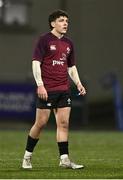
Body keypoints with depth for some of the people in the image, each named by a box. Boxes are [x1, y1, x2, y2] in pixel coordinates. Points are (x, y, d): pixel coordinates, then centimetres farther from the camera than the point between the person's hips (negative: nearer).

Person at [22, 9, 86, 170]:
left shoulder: (68, 43, 14)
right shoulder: (44, 40, -5)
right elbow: (36, 62, -9)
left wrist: (78, 83, 8)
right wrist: (40, 84, -18)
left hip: (64, 90, 6)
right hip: (46, 90, -6)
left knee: (64, 123, 0)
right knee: (41, 123, -2)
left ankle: (64, 159, 1)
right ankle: (27, 156, 13)